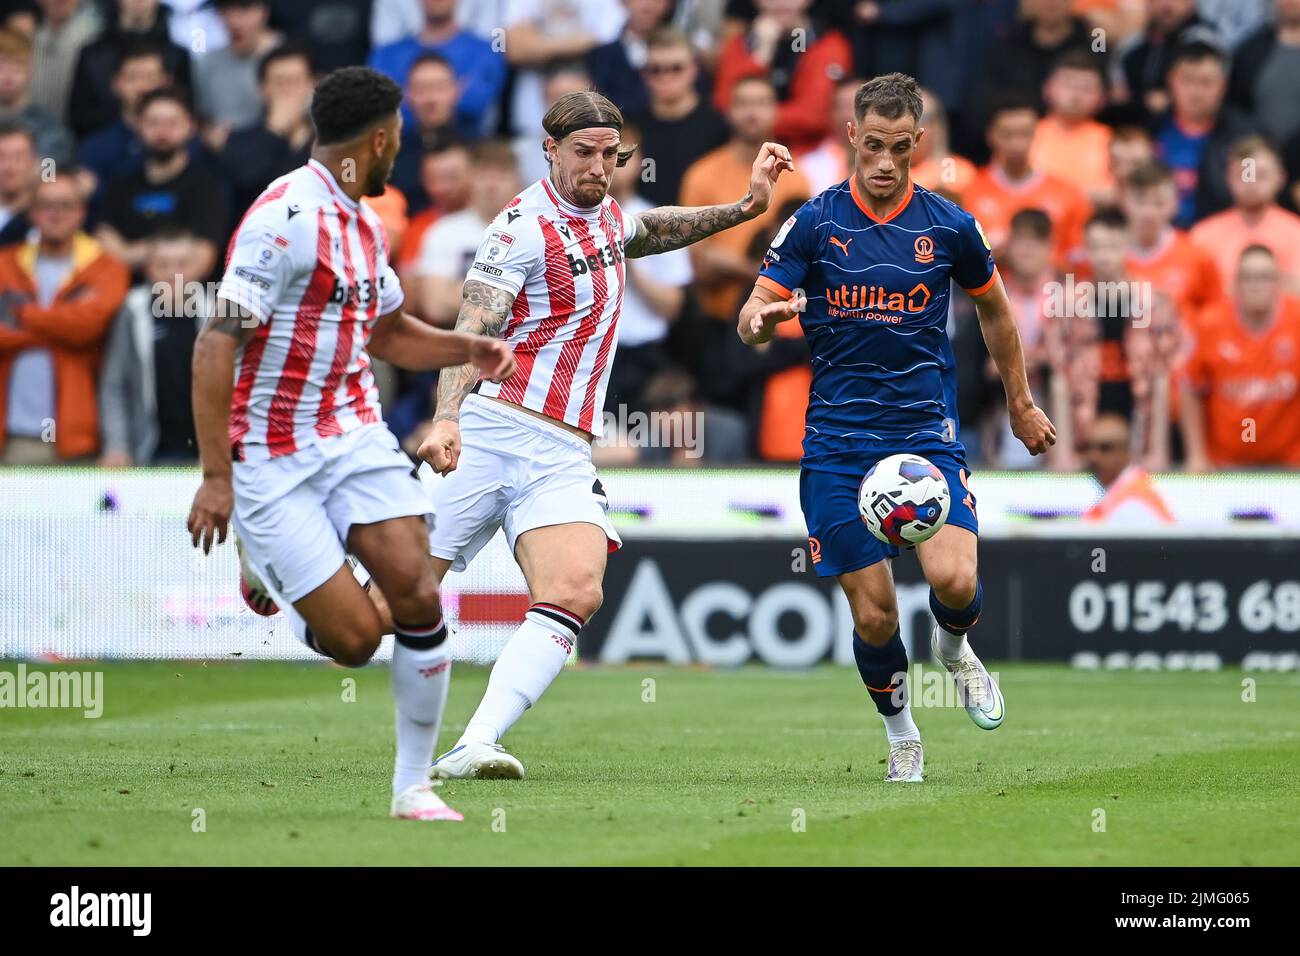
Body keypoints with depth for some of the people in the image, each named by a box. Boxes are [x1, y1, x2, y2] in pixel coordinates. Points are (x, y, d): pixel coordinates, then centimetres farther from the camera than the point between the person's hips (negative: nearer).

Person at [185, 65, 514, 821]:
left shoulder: (366, 224, 12)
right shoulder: (287, 216, -16)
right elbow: (215, 345, -20)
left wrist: (467, 349, 10)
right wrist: (215, 477, -23)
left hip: (354, 436, 7)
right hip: (271, 460, -7)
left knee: (418, 596, -11)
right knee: (355, 638, -9)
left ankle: (414, 786, 2)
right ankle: (262, 571, 23)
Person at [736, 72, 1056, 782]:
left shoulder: (947, 226, 2)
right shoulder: (814, 222, -1)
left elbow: (994, 309, 20)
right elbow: (754, 315, -3)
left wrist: (1020, 404, 27)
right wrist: (761, 319, -28)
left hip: (927, 431, 0)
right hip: (838, 443, 0)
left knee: (954, 581, -22)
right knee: (873, 614, -5)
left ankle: (954, 647, 15)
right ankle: (901, 738, 22)